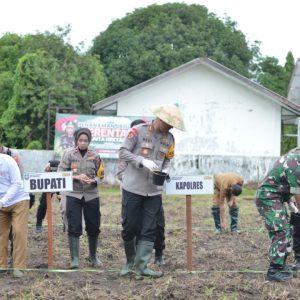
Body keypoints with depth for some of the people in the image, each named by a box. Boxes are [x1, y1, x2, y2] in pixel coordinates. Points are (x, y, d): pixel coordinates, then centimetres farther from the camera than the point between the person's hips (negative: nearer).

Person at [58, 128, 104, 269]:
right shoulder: (69, 153, 0)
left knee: (93, 228, 8)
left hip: (91, 195, 2)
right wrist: (76, 177, -16)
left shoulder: (94, 156, 4)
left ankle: (93, 256, 26)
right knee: (74, 228, -4)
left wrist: (94, 180, -13)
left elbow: (100, 175, 9)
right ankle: (74, 259, 3)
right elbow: (61, 172, -3)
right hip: (73, 195, -2)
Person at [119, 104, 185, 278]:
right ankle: (130, 262, 21)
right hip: (133, 188, -4)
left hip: (154, 191, 4)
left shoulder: (169, 138, 7)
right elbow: (123, 153, -8)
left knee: (149, 230, 1)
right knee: (130, 227, 3)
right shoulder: (138, 131, -8)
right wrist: (143, 161, -21)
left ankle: (142, 266, 5)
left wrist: (165, 171, -5)